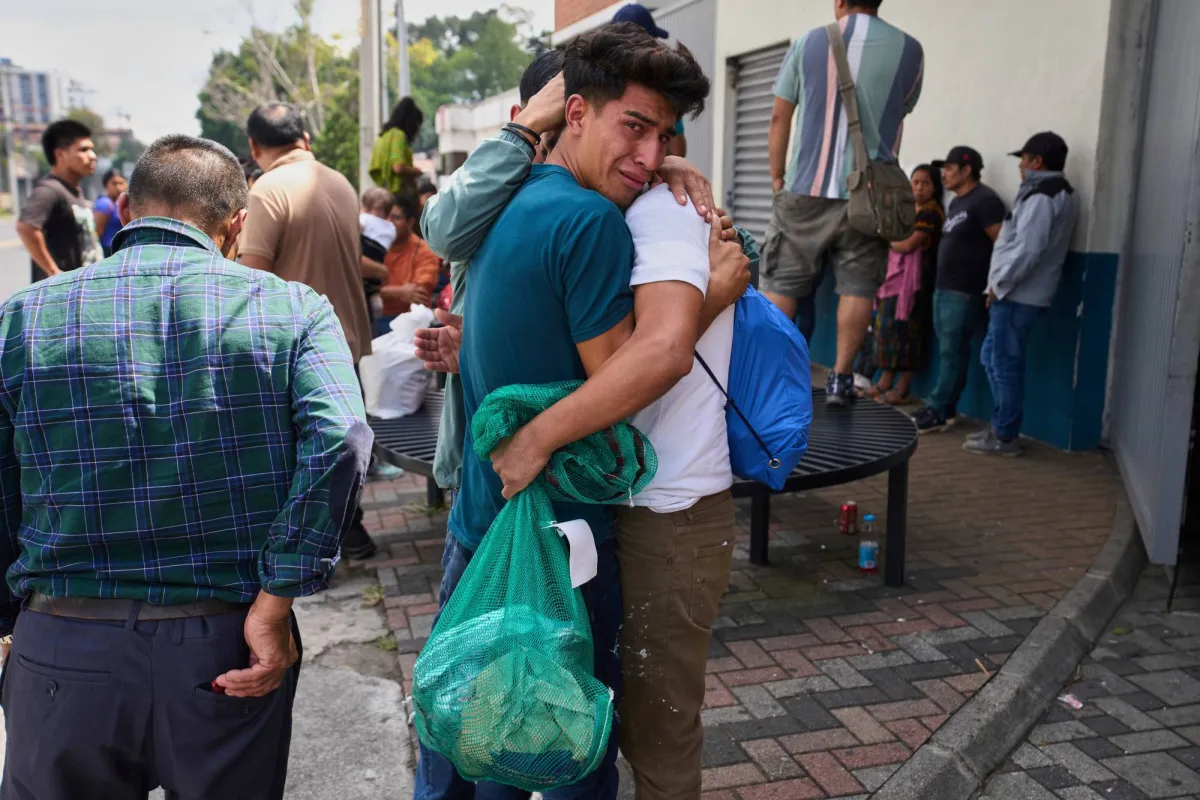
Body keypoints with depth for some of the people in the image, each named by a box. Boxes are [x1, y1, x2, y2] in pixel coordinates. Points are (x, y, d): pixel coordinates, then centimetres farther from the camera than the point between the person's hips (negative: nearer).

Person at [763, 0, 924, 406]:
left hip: (807, 189, 0)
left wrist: (777, 176, 14)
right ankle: (841, 378, 4)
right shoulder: (909, 50, 6)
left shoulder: (810, 42, 4)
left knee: (781, 283, 7)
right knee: (857, 287, 5)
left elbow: (779, 119, 5)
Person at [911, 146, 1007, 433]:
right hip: (943, 289, 9)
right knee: (948, 352, 10)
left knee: (952, 353, -5)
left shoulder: (985, 201, -11)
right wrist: (940, 285, 17)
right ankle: (947, 409, 16)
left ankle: (936, 412, -1)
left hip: (966, 293, -9)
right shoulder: (956, 202, 18)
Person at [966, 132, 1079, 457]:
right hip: (1021, 293, 10)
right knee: (992, 358, 16)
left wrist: (999, 284, -14)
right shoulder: (1060, 194, 17)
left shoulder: (1040, 197, -15)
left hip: (1018, 295, -10)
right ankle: (1000, 426, 24)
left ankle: (1005, 437, 4)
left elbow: (1028, 250, -23)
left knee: (1005, 364, -3)